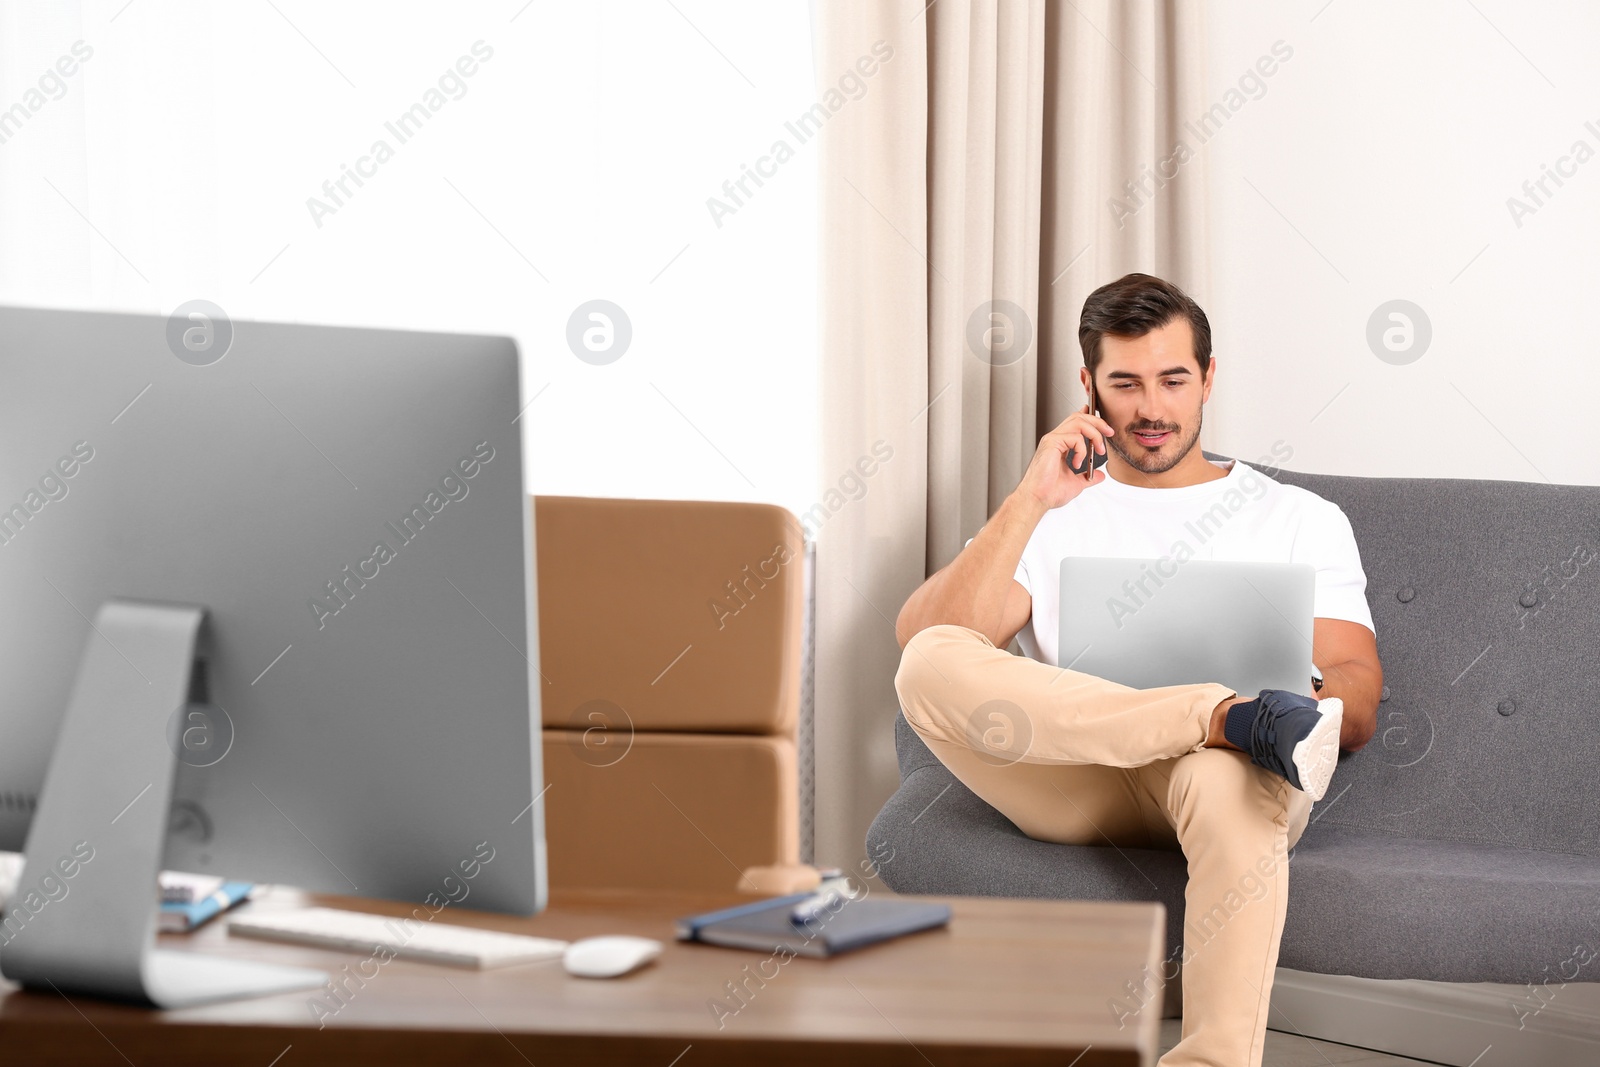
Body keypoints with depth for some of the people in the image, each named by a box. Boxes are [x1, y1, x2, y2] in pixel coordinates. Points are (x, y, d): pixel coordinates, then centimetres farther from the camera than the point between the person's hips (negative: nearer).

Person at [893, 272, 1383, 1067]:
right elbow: (921, 637, 4)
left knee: (1229, 779, -40)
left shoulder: (1299, 519, 20)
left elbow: (1356, 702, 8)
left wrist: (1318, 699, -17)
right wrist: (1030, 502, -4)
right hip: (1072, 783, 2)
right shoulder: (1050, 515, 22)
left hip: (1210, 773, -2)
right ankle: (1235, 716, -35)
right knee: (931, 664, -28)